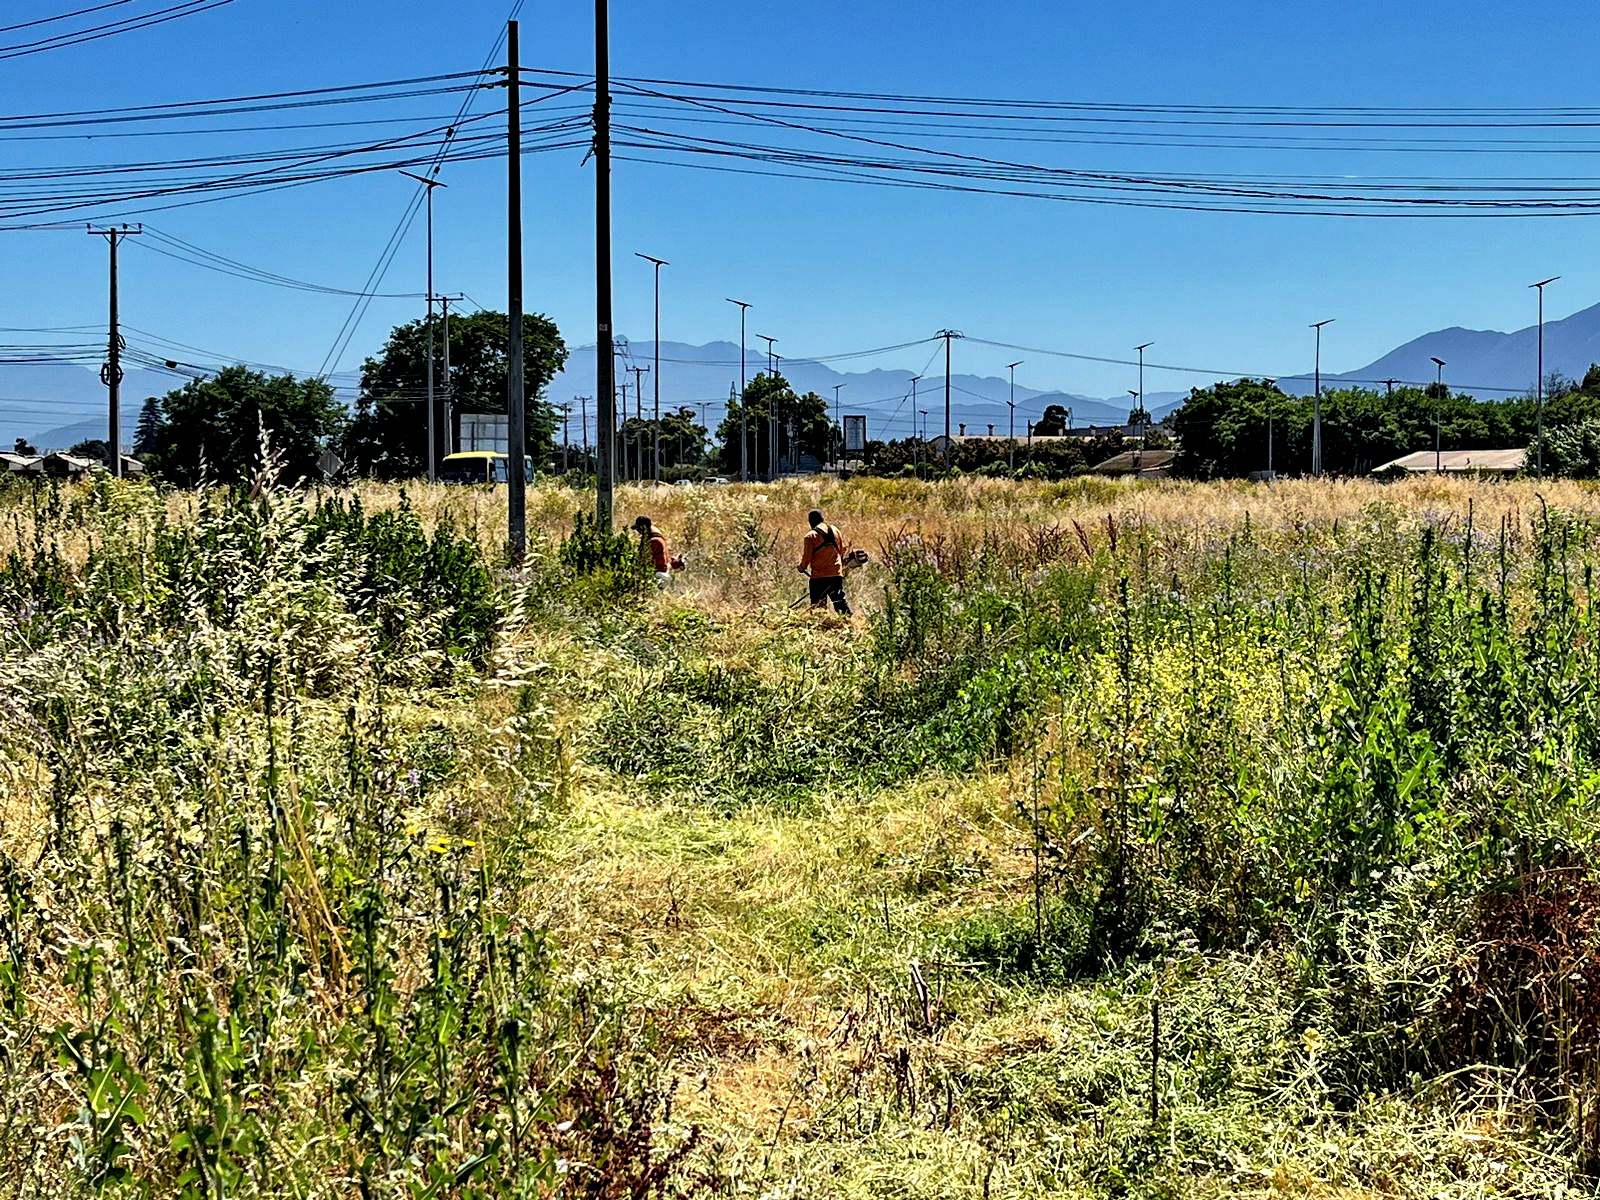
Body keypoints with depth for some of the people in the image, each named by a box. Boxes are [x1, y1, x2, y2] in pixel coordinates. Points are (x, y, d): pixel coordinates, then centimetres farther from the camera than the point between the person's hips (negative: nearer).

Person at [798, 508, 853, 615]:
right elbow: (843, 550, 16)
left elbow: (807, 556, -5)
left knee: (818, 606, 1)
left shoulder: (811, 536, -7)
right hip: (836, 574, 4)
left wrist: (802, 567, 15)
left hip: (819, 576, -4)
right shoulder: (835, 531, 8)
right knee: (840, 600, 7)